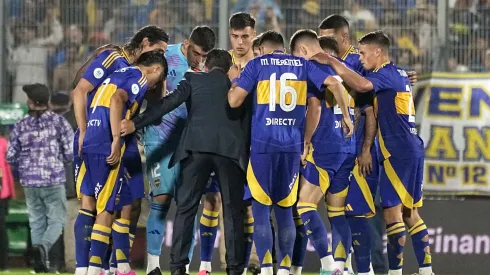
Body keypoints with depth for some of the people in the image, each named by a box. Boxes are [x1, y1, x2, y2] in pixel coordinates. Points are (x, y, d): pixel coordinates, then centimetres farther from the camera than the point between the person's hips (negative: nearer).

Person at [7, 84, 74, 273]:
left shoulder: (20, 126, 2)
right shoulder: (58, 122, -5)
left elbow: (11, 156, 2)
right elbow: (71, 152, -7)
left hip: (29, 182, 3)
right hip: (54, 180, -3)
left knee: (37, 222, 12)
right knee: (56, 221, 3)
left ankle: (40, 263, 4)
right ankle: (43, 247, -25)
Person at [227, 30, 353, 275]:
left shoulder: (257, 64, 4)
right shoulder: (302, 65, 12)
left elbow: (235, 101, -3)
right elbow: (334, 84, 3)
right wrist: (346, 116, 14)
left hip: (263, 144, -3)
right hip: (293, 144, 3)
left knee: (261, 207, 2)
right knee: (285, 208, 12)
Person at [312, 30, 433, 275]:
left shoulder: (387, 74, -11)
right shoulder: (399, 75, 18)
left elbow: (361, 85, -30)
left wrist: (332, 62, -22)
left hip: (398, 152, -9)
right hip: (412, 149, 9)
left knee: (392, 211, -7)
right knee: (410, 212, 12)